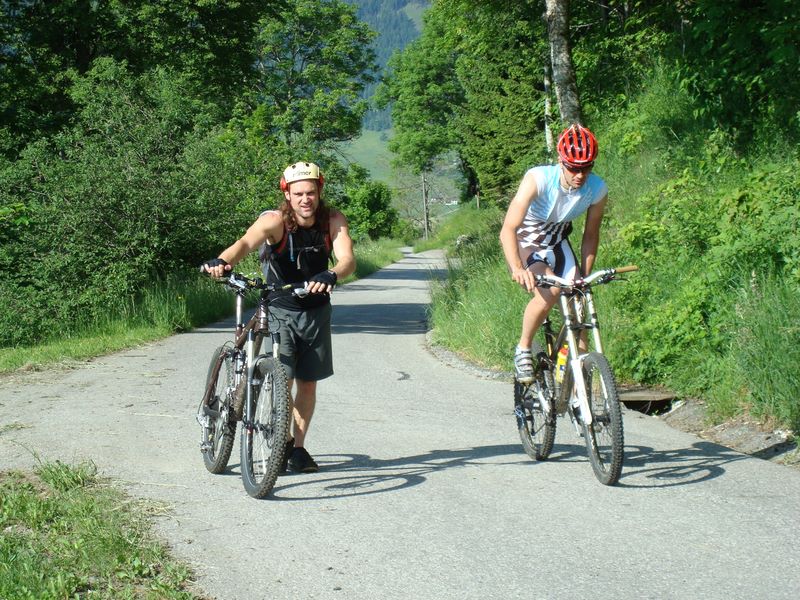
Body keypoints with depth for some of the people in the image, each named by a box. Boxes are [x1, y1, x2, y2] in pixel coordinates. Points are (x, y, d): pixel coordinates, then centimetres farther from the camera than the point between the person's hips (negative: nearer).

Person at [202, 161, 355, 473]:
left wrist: (330, 276, -51)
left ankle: (298, 447, 24)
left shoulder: (333, 220, -14)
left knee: (307, 382, 9)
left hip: (315, 311, 3)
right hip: (279, 309, -3)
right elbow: (246, 242, -39)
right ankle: (282, 443, 6)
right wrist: (222, 261, -61)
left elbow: (348, 259, -28)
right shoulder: (275, 221, -21)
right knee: (282, 378, -14)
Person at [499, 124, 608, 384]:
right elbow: (508, 230, -39)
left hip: (557, 243, 5)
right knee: (549, 291, -32)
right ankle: (523, 350, -9)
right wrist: (517, 269, -54)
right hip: (525, 242, -5)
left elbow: (590, 234, -2)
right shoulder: (538, 179, -33)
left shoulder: (598, 190, -20)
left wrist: (584, 277, -9)